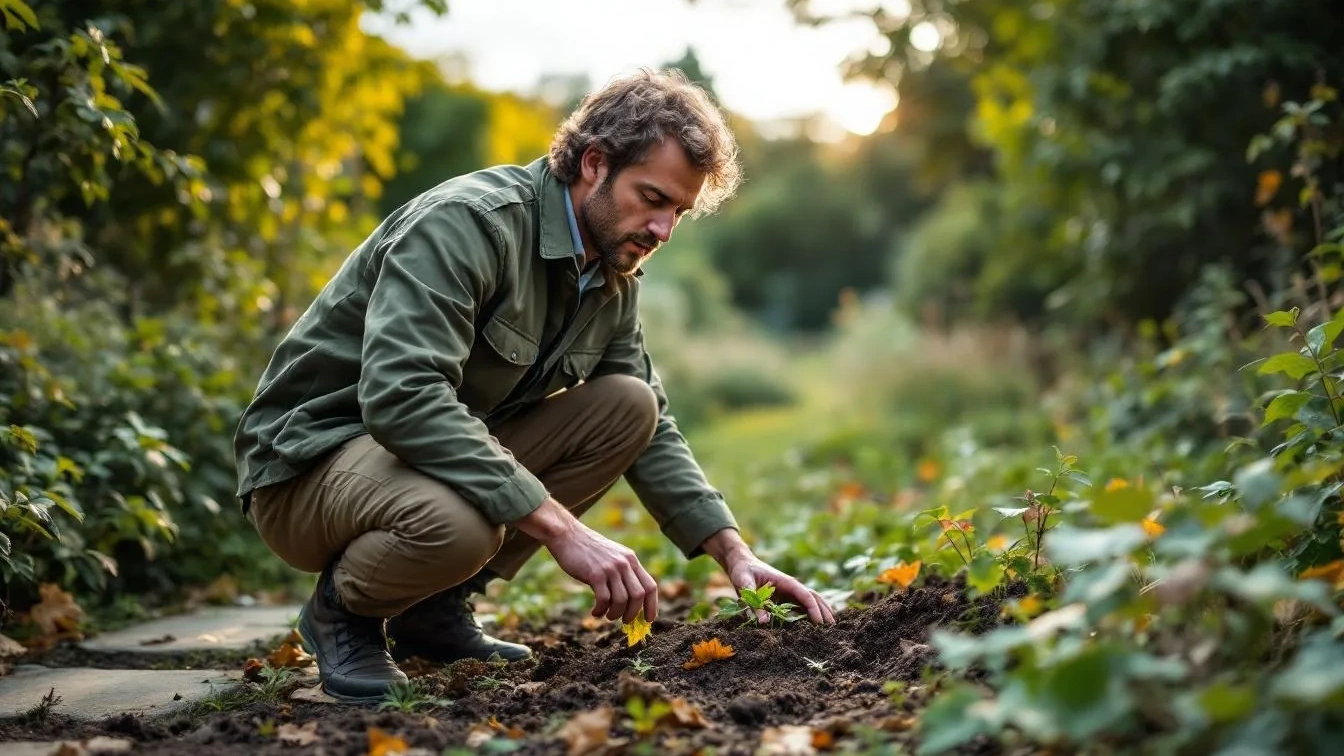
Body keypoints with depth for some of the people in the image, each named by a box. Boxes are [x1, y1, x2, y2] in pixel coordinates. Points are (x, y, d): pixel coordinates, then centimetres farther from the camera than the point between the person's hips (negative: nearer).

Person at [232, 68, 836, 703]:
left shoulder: (615, 278, 4)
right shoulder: (468, 222, -24)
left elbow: (651, 427, 12)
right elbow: (401, 397, -36)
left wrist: (734, 553, -2)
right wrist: (561, 528, -37)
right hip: (310, 455, -8)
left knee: (627, 407, -6)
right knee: (456, 523, -39)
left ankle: (435, 605, 1)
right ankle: (344, 607, -2)